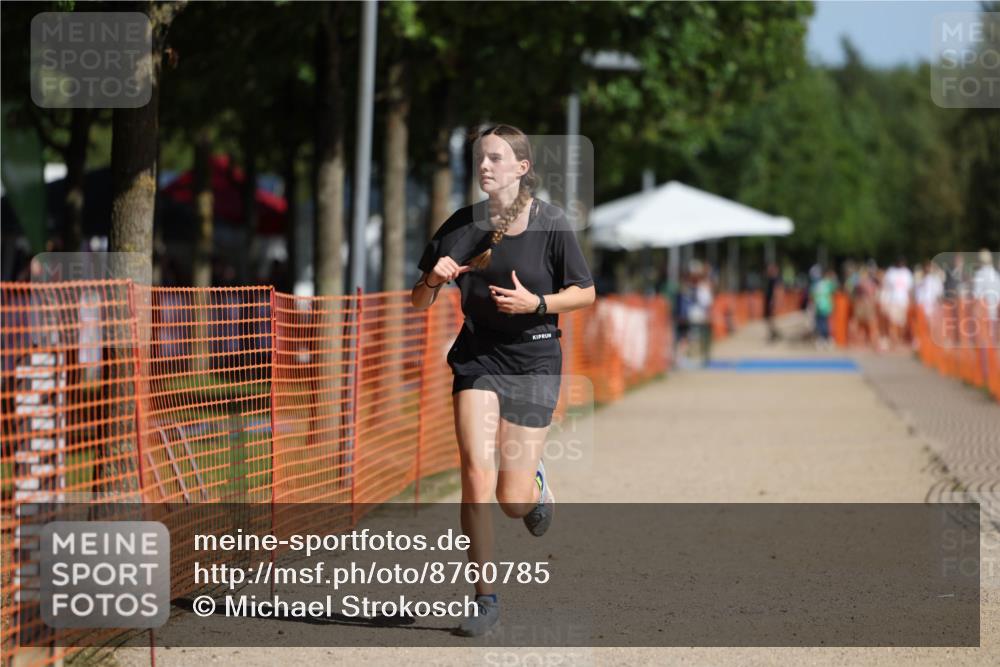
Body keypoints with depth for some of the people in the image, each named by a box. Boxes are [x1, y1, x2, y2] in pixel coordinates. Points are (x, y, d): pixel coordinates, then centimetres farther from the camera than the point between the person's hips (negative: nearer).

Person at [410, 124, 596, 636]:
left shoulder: (552, 224, -8)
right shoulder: (463, 225, -2)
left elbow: (585, 293, 0)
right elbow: (418, 303, 3)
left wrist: (536, 303, -16)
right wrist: (433, 279, -19)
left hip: (534, 359, -2)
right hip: (478, 357, 2)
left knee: (512, 501, -2)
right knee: (476, 472, -16)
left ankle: (537, 485, 38)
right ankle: (485, 599, -6)